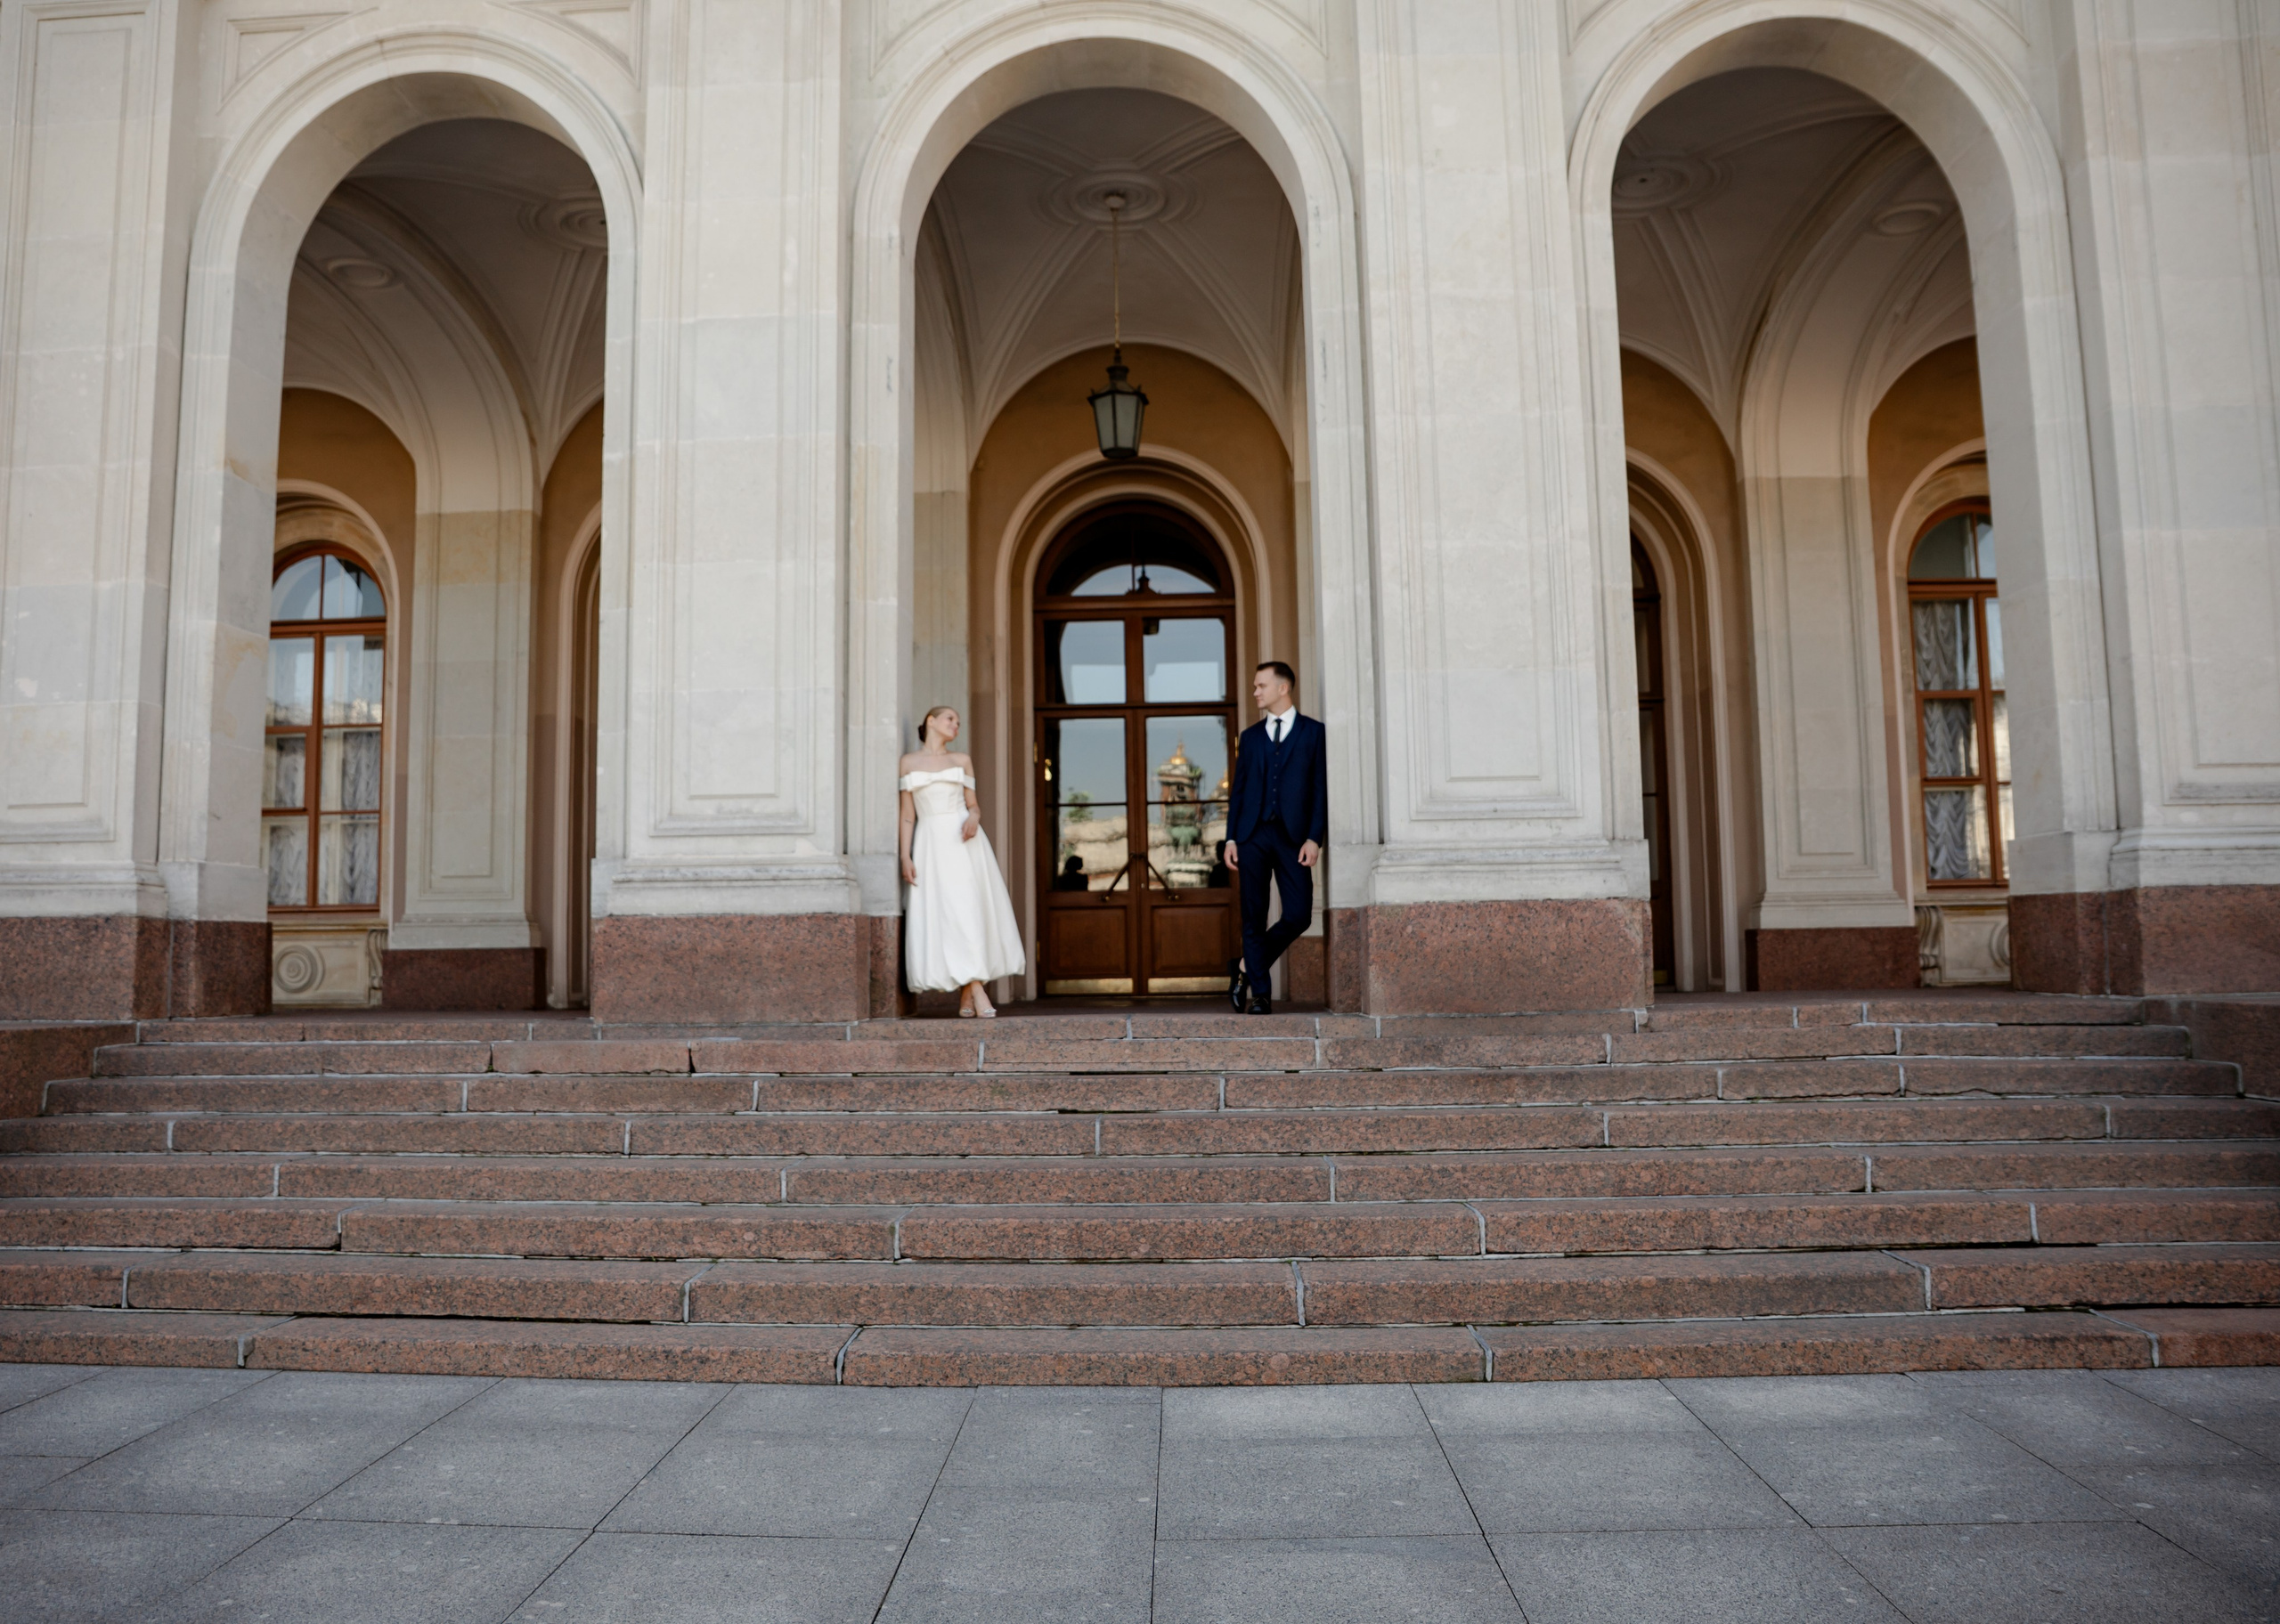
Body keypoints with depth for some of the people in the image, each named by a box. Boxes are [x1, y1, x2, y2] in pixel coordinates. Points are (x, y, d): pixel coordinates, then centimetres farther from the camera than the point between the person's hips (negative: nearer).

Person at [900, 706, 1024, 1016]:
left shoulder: (962, 761, 13)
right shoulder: (908, 763, 9)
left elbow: (974, 804, 13)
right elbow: (908, 815, 7)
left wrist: (973, 817, -11)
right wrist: (906, 857, -2)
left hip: (963, 842, 1)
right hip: (930, 843, -1)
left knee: (969, 909, -5)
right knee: (939, 916, -9)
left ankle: (966, 995, 0)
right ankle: (975, 992, -11)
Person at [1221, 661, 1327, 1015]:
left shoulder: (1313, 733, 6)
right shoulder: (1250, 736, 16)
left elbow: (1321, 788, 1)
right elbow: (1237, 790, 14)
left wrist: (1314, 838, -9)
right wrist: (1231, 838, 4)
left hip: (1292, 836, -2)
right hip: (1253, 835, 2)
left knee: (1299, 915, -8)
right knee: (1253, 917, 0)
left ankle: (1247, 967, 13)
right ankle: (1259, 993, 8)